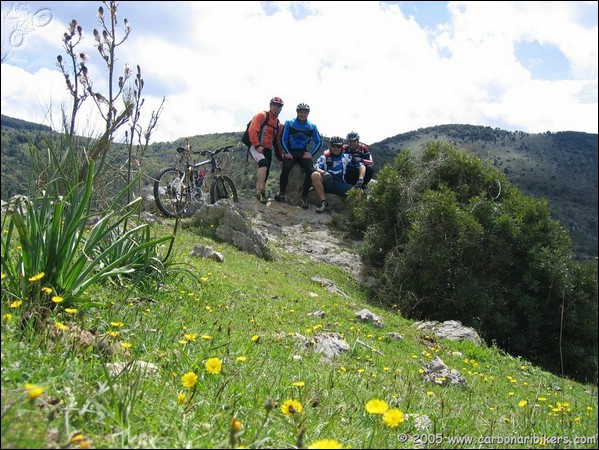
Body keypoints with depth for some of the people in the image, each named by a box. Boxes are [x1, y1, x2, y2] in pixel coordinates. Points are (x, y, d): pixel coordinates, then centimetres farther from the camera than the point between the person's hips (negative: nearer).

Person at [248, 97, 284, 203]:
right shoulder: (261, 116, -4)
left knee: (264, 174, 4)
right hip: (256, 147, -7)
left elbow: (276, 140, 22)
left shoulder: (278, 123, 17)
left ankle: (258, 194, 14)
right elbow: (252, 131, -15)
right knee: (264, 163, -32)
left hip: (267, 150, 8)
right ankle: (261, 192, -35)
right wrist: (257, 146, -22)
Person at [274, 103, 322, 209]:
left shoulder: (312, 126, 8)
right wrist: (286, 152, -12)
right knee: (286, 168, -32)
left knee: (311, 171, -26)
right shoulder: (289, 123, 4)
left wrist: (310, 153, -3)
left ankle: (304, 197, -18)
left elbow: (319, 142, 10)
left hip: (303, 153, 2)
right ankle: (281, 193, -15)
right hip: (290, 152, -1)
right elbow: (283, 139, 1)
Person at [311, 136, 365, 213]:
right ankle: (324, 203, -24)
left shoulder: (346, 157, 7)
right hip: (327, 183, 0)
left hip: (341, 185, 0)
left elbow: (362, 166, 4)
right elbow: (316, 168, -11)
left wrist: (360, 179, -14)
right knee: (315, 175, -31)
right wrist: (324, 173, -33)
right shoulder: (324, 157, 5)